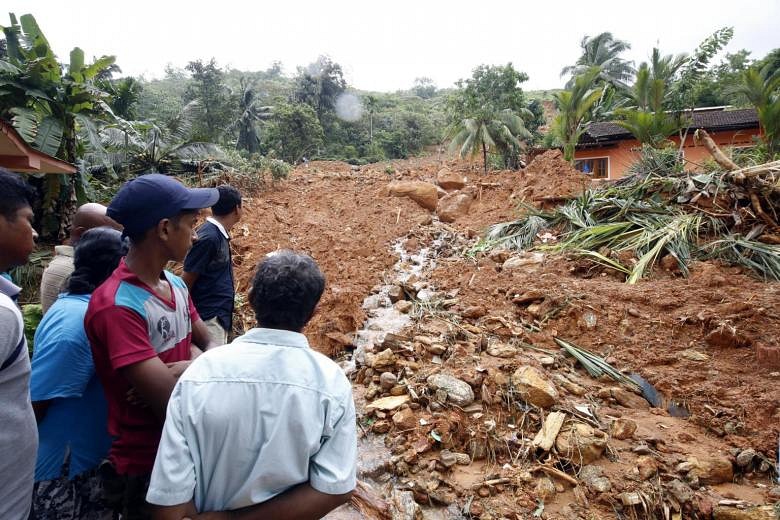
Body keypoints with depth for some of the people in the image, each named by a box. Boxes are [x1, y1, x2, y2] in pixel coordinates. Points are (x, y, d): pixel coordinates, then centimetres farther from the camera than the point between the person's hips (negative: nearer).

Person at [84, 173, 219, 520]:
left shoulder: (176, 285, 0)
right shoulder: (116, 306, -26)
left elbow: (210, 346, 6)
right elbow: (172, 404, -30)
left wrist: (192, 365, -15)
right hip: (145, 468, -7)